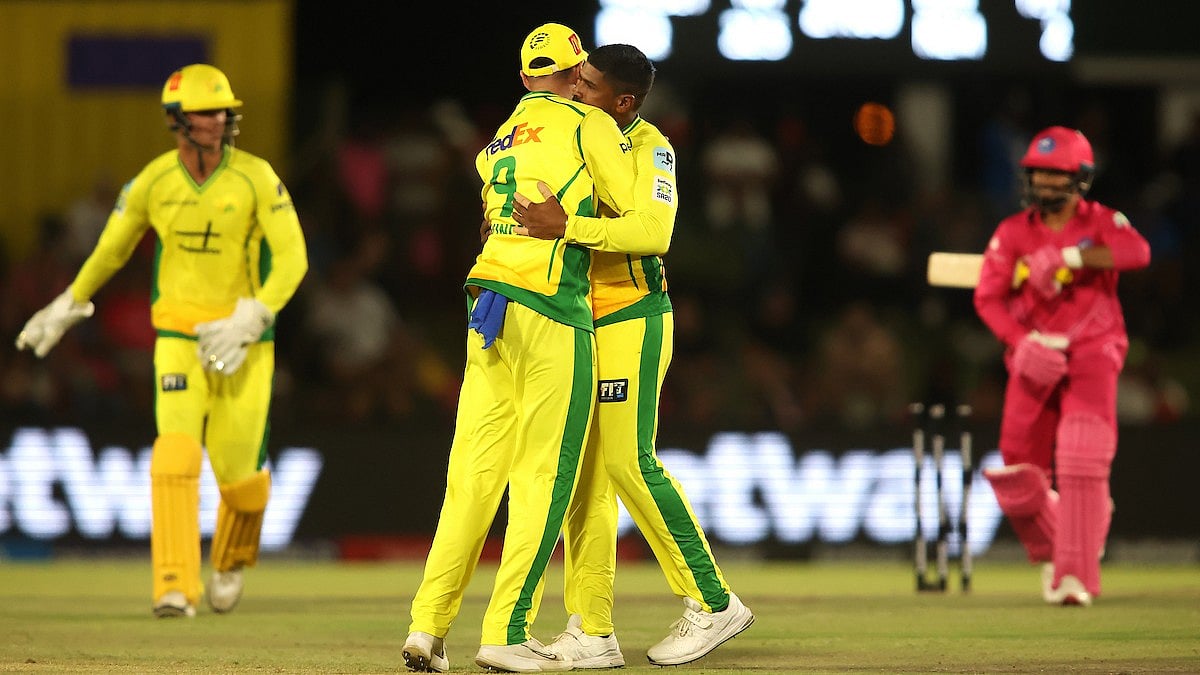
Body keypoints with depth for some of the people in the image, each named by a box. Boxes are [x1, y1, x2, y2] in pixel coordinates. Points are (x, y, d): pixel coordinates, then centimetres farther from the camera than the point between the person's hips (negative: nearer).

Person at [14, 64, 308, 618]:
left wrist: (249, 322, -25)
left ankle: (232, 559, 36)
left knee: (238, 470, 2)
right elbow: (112, 247, 14)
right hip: (178, 337, 1)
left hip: (243, 339, -1)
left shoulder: (256, 177, -11)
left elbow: (292, 258, -13)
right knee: (176, 452, -19)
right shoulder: (153, 181, -4)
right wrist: (67, 307, 23)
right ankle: (176, 588, -18)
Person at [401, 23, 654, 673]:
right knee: (545, 473, -3)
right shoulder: (589, 125, 3)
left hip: (488, 307, 6)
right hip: (552, 311, -6)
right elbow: (636, 212, 3)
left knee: (474, 471, 5)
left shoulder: (496, 146, 22)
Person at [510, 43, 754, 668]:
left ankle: (712, 604, -3)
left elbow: (654, 227, -29)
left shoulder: (648, 146, -12)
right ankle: (590, 633, 4)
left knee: (629, 462, -12)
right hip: (583, 324, 9)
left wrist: (565, 226, -35)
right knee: (582, 470, 4)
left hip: (631, 321, -9)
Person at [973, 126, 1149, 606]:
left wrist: (1071, 257, -29)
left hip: (1091, 353, -3)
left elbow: (1137, 252, -22)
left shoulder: (1101, 223, 0)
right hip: (1034, 359, 3)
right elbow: (988, 297, -3)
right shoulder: (1013, 233, 6)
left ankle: (1076, 574, -16)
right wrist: (1022, 342, -19)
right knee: (1018, 473, 0)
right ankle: (1050, 550, 28)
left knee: (1083, 462, -18)